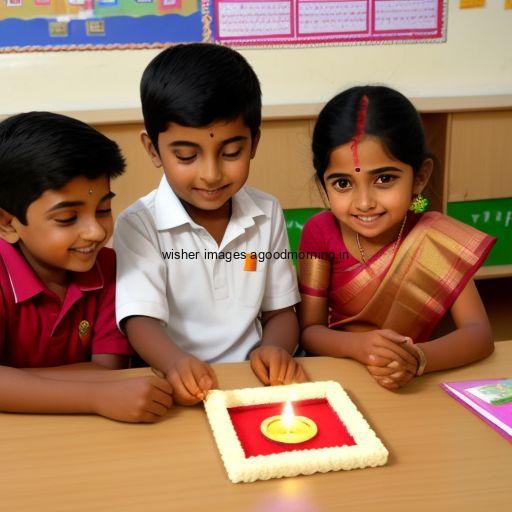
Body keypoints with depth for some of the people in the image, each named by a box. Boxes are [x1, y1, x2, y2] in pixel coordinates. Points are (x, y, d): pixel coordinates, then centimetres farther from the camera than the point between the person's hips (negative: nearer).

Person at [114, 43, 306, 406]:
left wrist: (274, 348, -11)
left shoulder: (267, 214, 7)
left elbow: (280, 312, 11)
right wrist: (177, 363, -33)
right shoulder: (139, 225, -4)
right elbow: (140, 319, -12)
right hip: (177, 391, -1)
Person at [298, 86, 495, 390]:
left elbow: (480, 333, -16)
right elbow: (309, 329, -8)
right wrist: (358, 346, -29)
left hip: (412, 389, 0)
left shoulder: (437, 237, -10)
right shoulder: (320, 232, -8)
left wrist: (418, 359, -35)